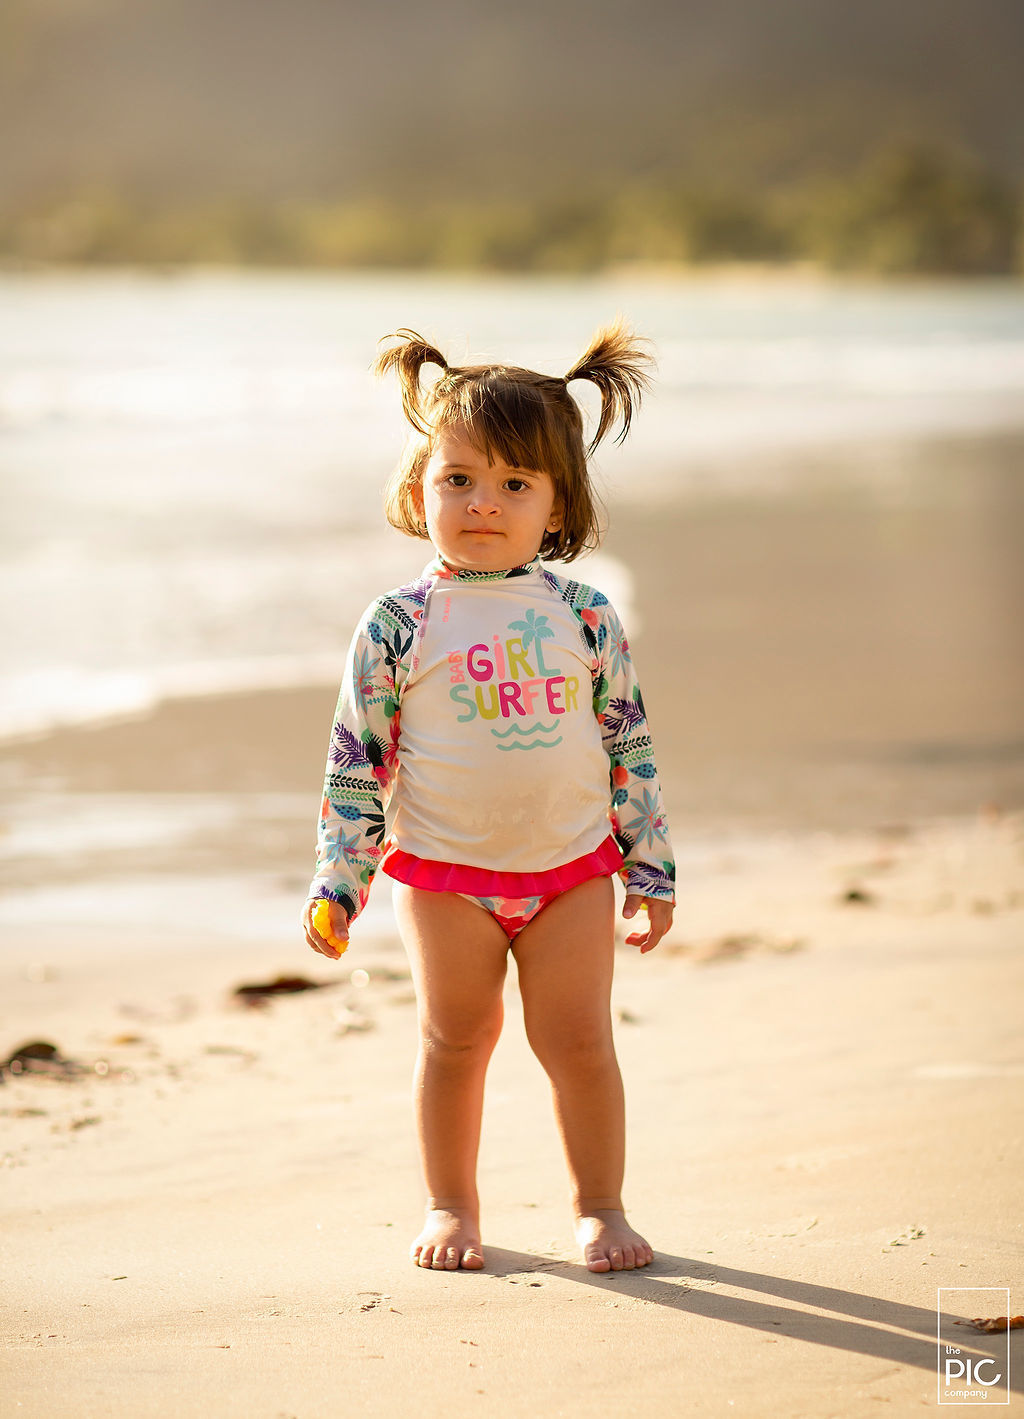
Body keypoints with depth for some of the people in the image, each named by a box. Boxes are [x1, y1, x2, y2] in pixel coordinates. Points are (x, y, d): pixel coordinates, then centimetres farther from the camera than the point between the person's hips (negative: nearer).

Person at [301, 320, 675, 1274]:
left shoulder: (583, 616, 0)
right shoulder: (398, 625, -5)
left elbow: (629, 745, 6)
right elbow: (356, 761, -2)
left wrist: (652, 868, 7)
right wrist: (337, 882, -5)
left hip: (573, 868, 1)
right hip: (442, 870, -1)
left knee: (578, 1039, 2)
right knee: (456, 1038, 7)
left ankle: (600, 1207, 16)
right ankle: (451, 1207, 22)